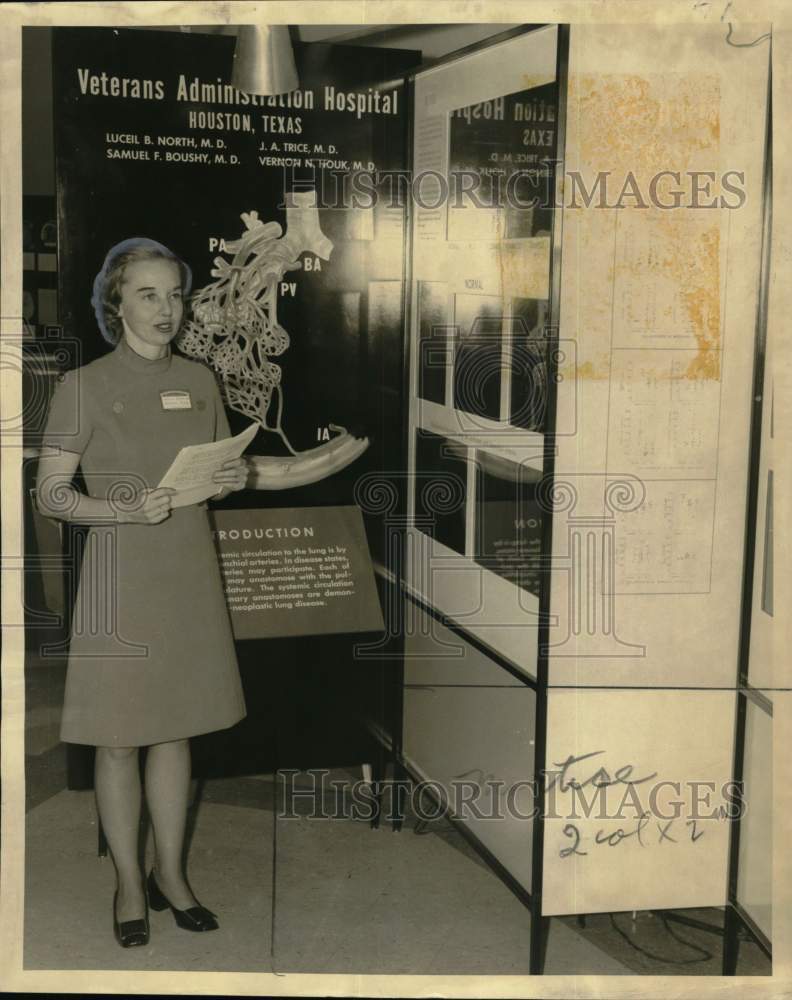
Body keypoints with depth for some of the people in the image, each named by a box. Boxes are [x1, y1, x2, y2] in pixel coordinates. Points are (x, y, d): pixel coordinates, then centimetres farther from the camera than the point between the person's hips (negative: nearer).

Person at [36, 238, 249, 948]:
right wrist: (129, 510, -23)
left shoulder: (199, 381, 7)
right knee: (118, 741, 5)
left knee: (175, 730, 13)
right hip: (120, 574, -4)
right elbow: (50, 493, -7)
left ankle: (171, 874, 27)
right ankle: (129, 884, 21)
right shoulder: (84, 386, -7)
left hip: (190, 570, 4)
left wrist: (232, 479, -6)